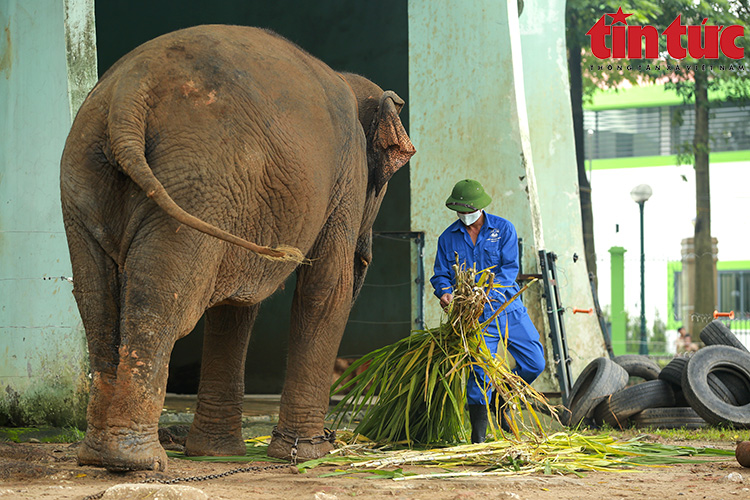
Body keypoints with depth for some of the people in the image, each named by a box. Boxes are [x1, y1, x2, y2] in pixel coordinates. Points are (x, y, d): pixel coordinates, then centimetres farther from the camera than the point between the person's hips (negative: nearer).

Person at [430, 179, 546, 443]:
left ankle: (501, 399, 26)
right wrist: (445, 291, -18)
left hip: (508, 307, 1)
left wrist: (487, 292, -25)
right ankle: (478, 436, -4)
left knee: (534, 363, -1)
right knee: (480, 369, -12)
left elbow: (509, 268, -9)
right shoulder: (448, 238, 6)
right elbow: (441, 274, 7)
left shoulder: (503, 229, 1)